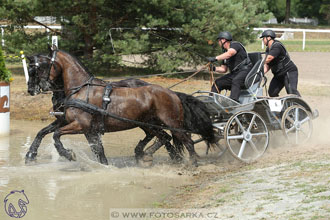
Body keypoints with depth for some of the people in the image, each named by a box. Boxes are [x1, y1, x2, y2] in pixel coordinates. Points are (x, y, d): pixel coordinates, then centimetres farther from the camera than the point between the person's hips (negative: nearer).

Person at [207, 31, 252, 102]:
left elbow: (229, 54, -29)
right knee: (217, 82, -2)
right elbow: (224, 69, 18)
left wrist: (215, 58, -34)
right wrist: (215, 68, -1)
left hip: (245, 70, -9)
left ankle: (233, 101, -51)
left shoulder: (235, 45, -6)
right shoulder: (225, 52, 18)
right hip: (234, 74, 9)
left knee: (236, 81, -37)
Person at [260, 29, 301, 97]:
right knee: (272, 92, 5)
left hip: (289, 72, -10)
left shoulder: (277, 46, -18)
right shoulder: (268, 49, 12)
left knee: (292, 91, -25)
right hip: (278, 75, 10)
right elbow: (267, 65, 10)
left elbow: (269, 58, -27)